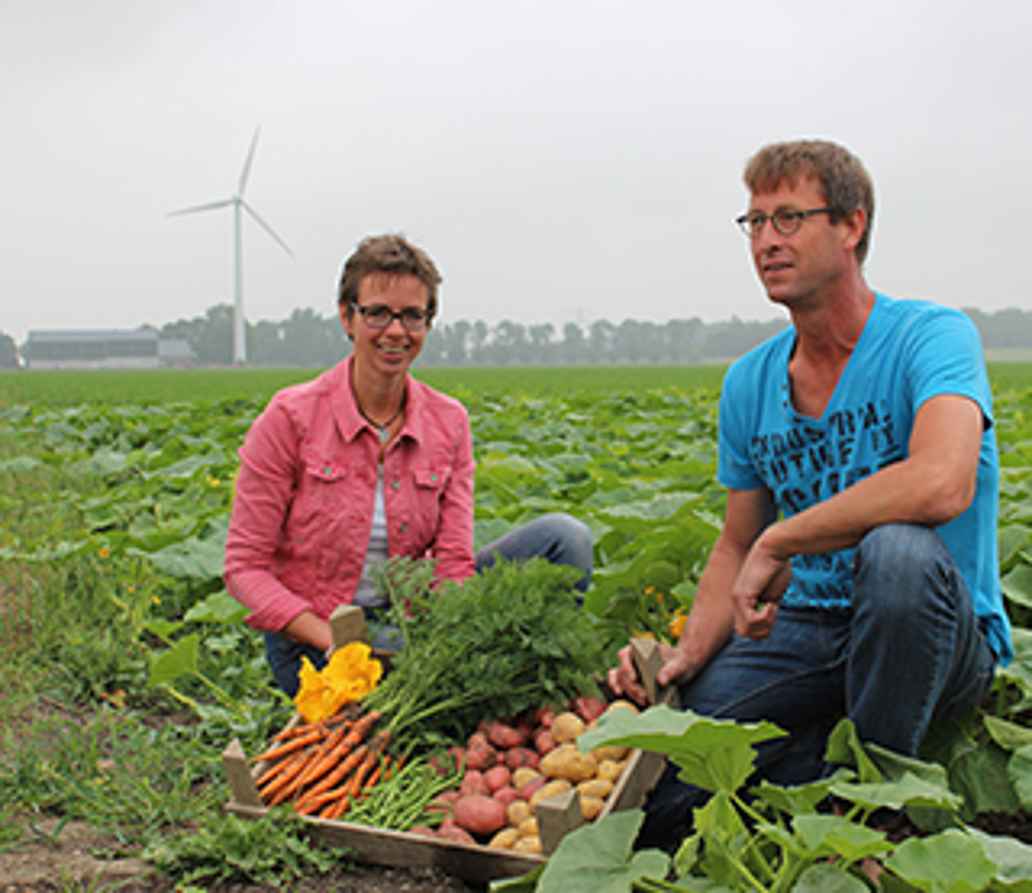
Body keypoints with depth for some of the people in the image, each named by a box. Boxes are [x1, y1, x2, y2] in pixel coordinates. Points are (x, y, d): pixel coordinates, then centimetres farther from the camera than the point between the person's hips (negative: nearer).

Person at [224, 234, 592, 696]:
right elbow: (245, 568, -10)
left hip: (407, 619, 5)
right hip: (314, 639, -5)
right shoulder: (290, 418, -11)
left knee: (565, 536, -14)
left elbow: (454, 561, -3)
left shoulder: (449, 422, 0)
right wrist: (337, 644, -22)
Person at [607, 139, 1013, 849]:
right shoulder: (749, 382, 6)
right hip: (803, 630, 4)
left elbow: (941, 485, -34)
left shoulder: (930, 336, -13)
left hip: (944, 636, -4)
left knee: (898, 550, -39)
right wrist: (685, 656, -4)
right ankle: (822, 757, 10)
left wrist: (779, 542, -24)